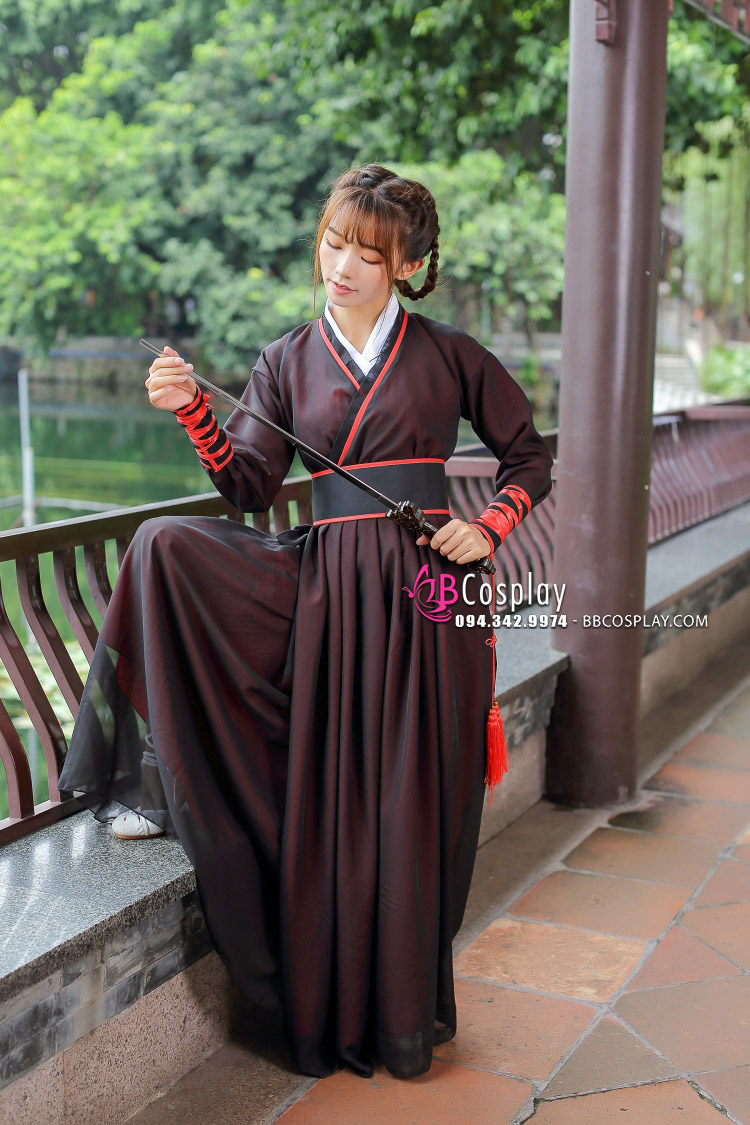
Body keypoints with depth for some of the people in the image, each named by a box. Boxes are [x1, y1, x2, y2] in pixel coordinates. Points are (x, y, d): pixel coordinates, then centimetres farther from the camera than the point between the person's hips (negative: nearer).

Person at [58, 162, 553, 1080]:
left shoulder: (448, 353, 6)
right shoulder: (288, 362, 10)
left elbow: (528, 458, 13)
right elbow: (251, 487, 0)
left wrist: (487, 528, -4)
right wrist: (193, 411, -15)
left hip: (426, 592, -2)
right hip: (327, 590, 2)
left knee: (411, 812, -2)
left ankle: (402, 1018, 21)